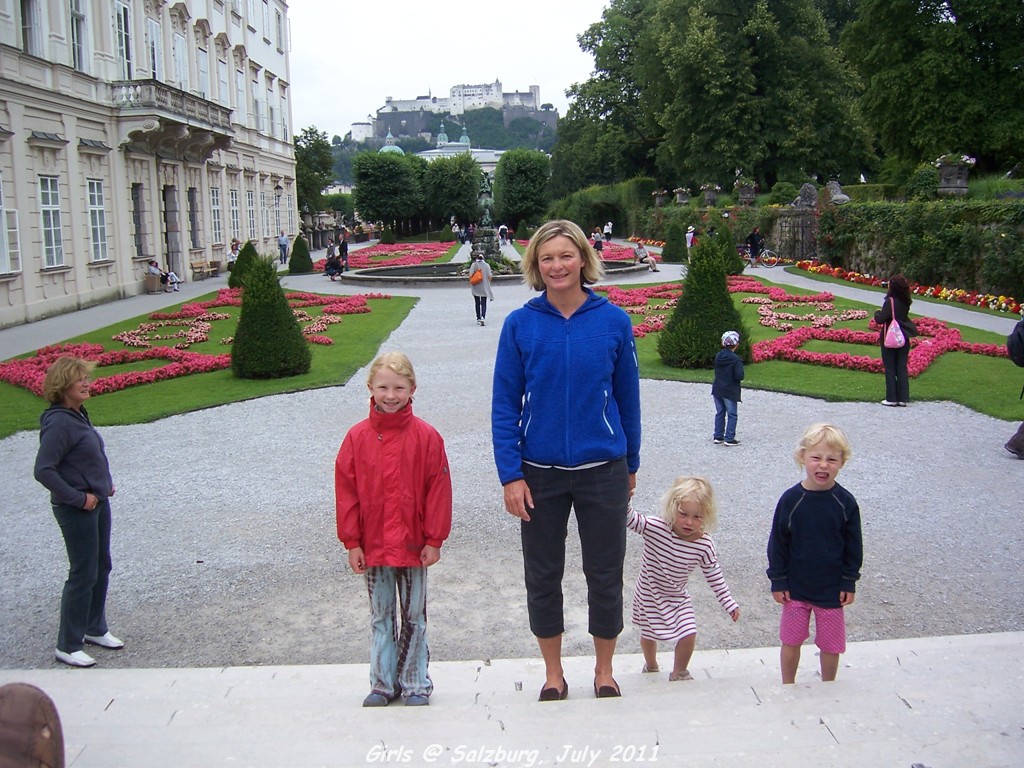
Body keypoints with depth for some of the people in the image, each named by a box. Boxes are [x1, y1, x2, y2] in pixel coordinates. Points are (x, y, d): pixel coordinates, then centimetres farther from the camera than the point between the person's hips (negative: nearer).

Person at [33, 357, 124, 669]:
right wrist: (77, 498, -20)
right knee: (83, 575, -1)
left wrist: (105, 481, 9)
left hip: (97, 503, 9)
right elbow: (43, 470, -25)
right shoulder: (59, 423, -21)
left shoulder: (78, 415, 7)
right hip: (76, 511, -9)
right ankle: (68, 646, 13)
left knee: (102, 567, 18)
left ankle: (95, 629, 34)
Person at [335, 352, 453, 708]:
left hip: (414, 545, -1)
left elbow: (439, 490, -6)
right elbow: (346, 491, -1)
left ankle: (415, 684, 26)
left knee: (414, 617, 13)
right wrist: (352, 542, -3)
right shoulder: (357, 437, -4)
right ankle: (382, 683, 27)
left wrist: (434, 540, -6)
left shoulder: (426, 436, -9)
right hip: (372, 546, 2)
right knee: (380, 617, 14)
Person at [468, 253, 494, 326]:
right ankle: (483, 317, -18)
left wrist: (471, 282, 6)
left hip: (476, 288, 0)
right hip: (484, 287, 0)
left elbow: (470, 275, -11)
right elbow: (489, 276, -6)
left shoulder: (474, 265, -5)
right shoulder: (487, 265, -3)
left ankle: (478, 319, 16)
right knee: (484, 303, 2)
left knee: (477, 303, 11)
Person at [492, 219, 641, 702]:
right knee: (542, 576, 12)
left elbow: (627, 399, 4)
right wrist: (510, 475, -9)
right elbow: (504, 405, -4)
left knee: (605, 575, 11)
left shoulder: (613, 321, -4)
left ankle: (604, 670, 32)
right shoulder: (520, 324, -5)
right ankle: (553, 672, 31)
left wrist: (631, 465, 9)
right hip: (540, 472, 0)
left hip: (603, 470, 0)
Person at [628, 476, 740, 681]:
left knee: (689, 635, -9)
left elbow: (714, 577, -7)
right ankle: (651, 666, 50)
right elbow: (630, 520, -32)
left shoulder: (704, 546, -18)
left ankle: (678, 673, 22)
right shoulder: (655, 528, -26)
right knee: (648, 634, 16)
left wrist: (729, 603, -5)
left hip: (677, 598, 1)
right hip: (649, 594, -1)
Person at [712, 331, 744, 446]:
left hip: (717, 390, 6)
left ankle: (718, 436, 19)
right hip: (730, 392, -6)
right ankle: (729, 438, 4)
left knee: (719, 413, 15)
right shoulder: (736, 359, -18)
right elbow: (739, 376, -21)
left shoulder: (718, 356, 2)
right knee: (732, 415, 5)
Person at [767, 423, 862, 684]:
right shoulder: (791, 499, -12)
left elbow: (853, 546, 0)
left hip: (832, 588, 0)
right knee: (791, 641, 11)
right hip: (796, 587, 0)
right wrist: (778, 581, -4)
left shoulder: (845, 502, -10)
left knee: (831, 643, 12)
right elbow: (777, 543, -5)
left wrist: (849, 582, 0)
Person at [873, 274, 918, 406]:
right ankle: (903, 398, 10)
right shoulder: (906, 302, 4)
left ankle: (891, 399, 4)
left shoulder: (890, 301, -16)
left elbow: (880, 319, -21)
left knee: (890, 369, 2)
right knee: (902, 368, 9)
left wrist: (877, 312, 0)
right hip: (904, 339, 6)